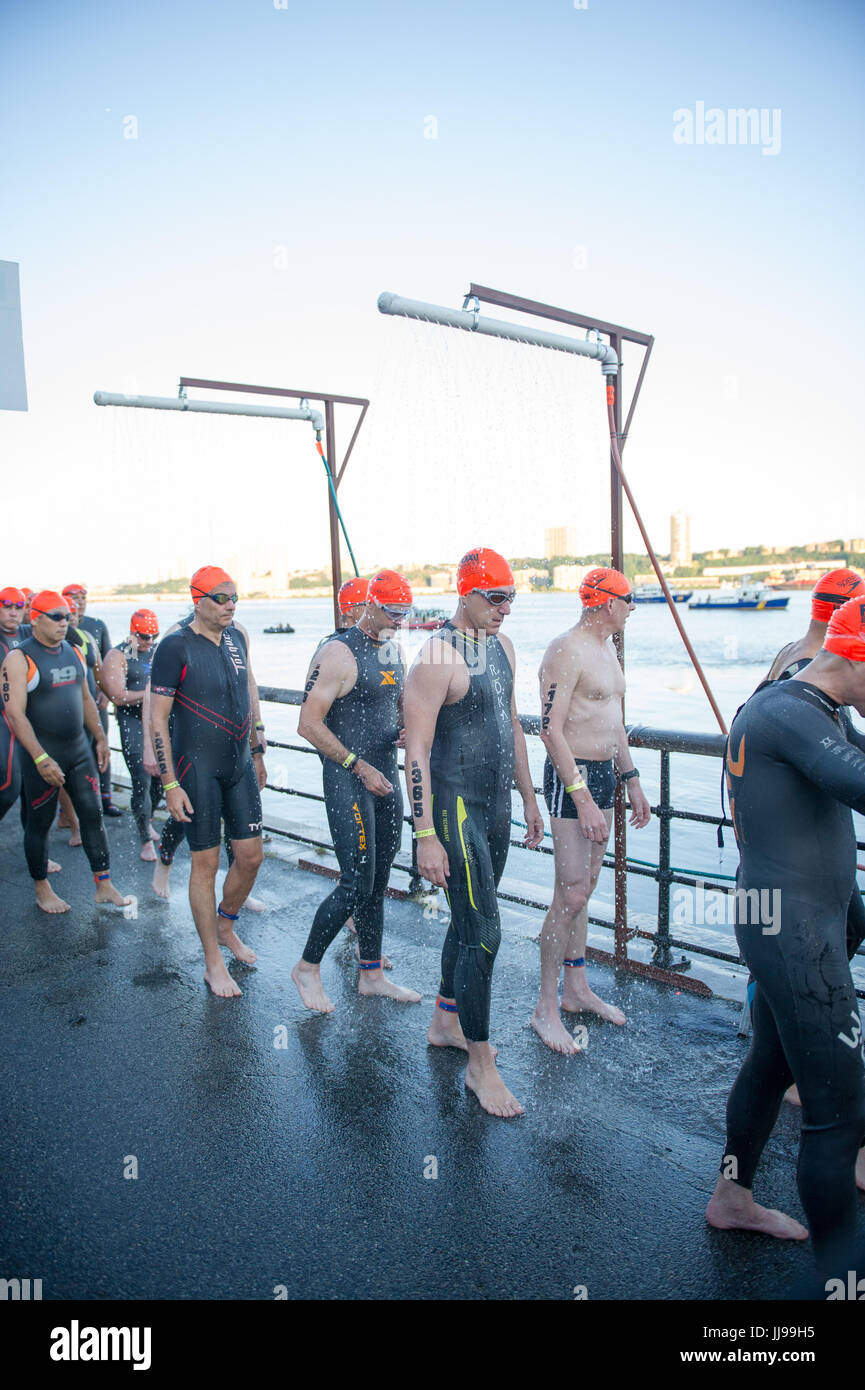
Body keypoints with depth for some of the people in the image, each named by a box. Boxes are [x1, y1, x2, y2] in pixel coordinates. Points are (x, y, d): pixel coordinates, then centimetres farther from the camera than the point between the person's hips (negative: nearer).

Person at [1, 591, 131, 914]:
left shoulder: (73, 652, 9)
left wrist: (100, 738, 15)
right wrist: (41, 759, -24)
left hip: (79, 750, 6)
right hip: (42, 756, -6)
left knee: (93, 815, 5)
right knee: (39, 824, 8)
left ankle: (104, 887, 13)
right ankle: (42, 890, 25)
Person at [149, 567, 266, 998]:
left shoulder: (235, 638, 7)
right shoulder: (175, 647, -12)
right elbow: (158, 719, -13)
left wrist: (256, 750, 19)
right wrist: (170, 784, -16)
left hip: (239, 765, 6)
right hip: (197, 769, -6)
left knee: (250, 855, 8)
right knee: (206, 863, 2)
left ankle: (225, 927, 35)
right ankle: (213, 962, 17)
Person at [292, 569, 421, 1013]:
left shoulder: (394, 650, 11)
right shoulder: (339, 652, -13)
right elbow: (309, 724, -16)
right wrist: (358, 766, -16)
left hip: (385, 776, 8)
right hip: (347, 780, -8)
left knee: (378, 881, 13)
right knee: (357, 884, -6)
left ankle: (371, 974, 27)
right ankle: (307, 967, 15)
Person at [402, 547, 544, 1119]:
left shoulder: (502, 646, 9)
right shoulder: (438, 656, -18)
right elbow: (417, 749, -19)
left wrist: (528, 797, 19)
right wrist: (425, 835, -22)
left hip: (497, 803, 9)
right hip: (455, 807, -8)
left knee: (469, 919, 20)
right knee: (483, 933, -5)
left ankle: (446, 1021, 39)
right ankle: (481, 1063, 11)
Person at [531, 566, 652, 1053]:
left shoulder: (607, 650, 15)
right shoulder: (567, 651, -16)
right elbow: (551, 731, -21)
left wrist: (632, 782, 20)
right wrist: (583, 801, -24)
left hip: (604, 774, 10)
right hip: (572, 776, -9)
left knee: (586, 886, 15)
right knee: (571, 894, -9)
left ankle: (576, 989, 27)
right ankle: (546, 1008, 4)